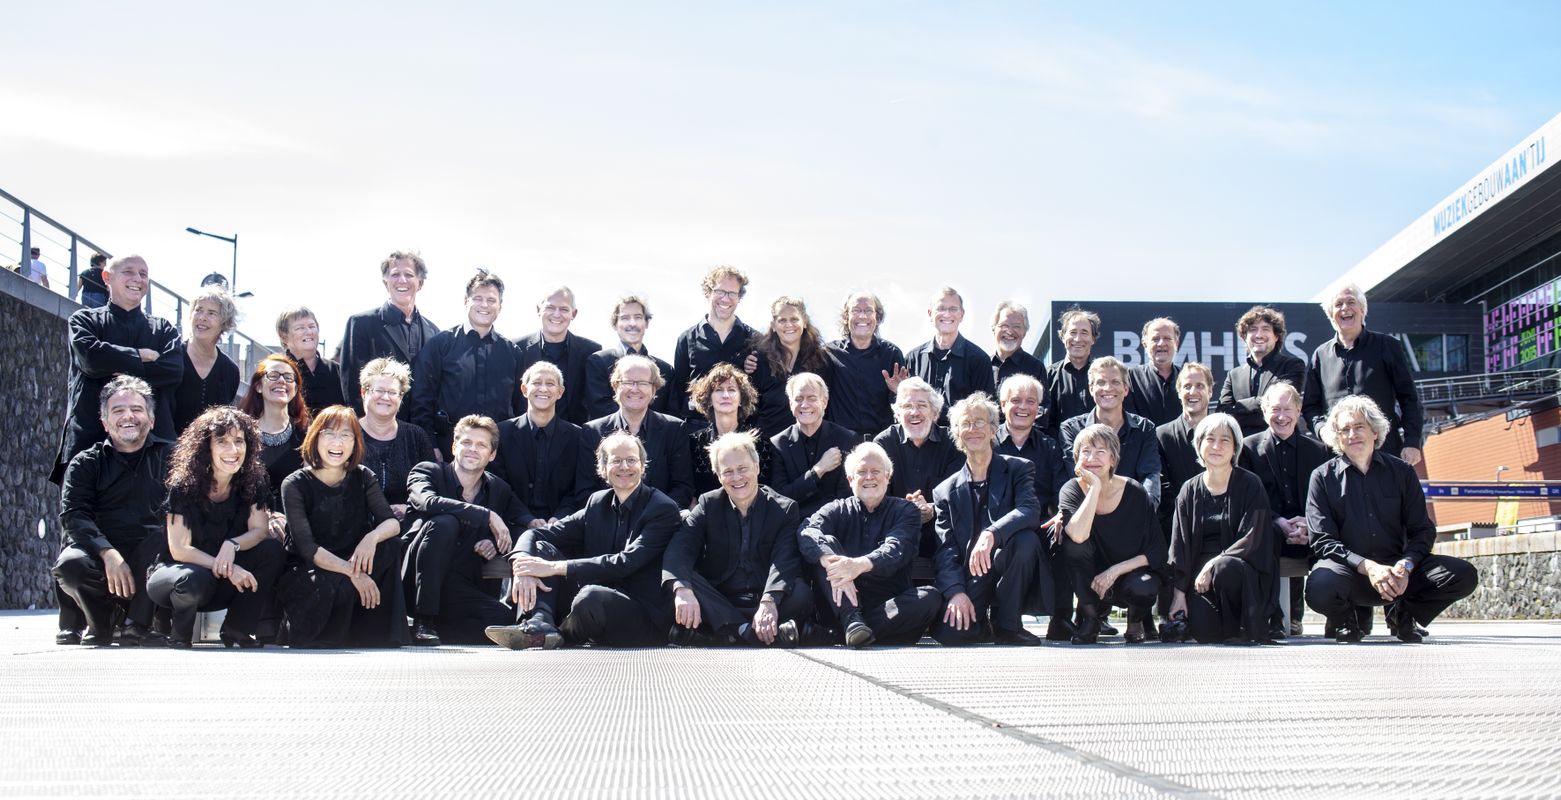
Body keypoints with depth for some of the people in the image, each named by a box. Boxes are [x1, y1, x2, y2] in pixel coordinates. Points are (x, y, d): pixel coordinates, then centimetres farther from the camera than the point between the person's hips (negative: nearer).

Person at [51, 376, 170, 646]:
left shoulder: (170, 457, 11)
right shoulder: (86, 463, 11)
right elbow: (73, 515, -4)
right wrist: (109, 554, -21)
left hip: (153, 562, -1)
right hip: (100, 551, 1)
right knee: (70, 564, -30)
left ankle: (137, 623, -18)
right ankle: (99, 623, 0)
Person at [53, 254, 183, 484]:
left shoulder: (163, 329, 18)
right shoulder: (85, 320, 14)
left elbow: (174, 370, -1)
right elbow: (91, 357, -7)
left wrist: (124, 372, -8)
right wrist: (141, 356, 0)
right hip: (91, 437, -1)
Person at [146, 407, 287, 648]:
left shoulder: (252, 482, -6)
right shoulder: (184, 486, -17)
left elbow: (259, 530, -9)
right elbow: (179, 550, -20)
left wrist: (232, 544, -31)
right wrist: (227, 569, -30)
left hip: (222, 587, 4)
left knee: (273, 551, -20)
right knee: (194, 578, -39)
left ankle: (236, 630, -7)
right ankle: (180, 638, -6)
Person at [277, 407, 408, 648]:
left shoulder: (363, 478, 3)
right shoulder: (295, 485, -9)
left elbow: (393, 522, -9)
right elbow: (306, 547, -19)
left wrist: (372, 537, -33)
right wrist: (352, 572, -33)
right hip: (307, 572, -4)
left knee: (391, 545, -23)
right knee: (328, 587, -37)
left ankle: (376, 637, -18)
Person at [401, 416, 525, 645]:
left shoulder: (499, 489, 14)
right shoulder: (427, 472, 1)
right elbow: (429, 502, -21)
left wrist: (498, 543, -5)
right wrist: (488, 516, -25)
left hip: (462, 588, 3)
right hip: (417, 581, -3)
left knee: (508, 621, -25)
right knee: (444, 523, -31)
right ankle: (423, 623, -26)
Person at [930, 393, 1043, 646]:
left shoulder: (1018, 469, 5)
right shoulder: (946, 491, 10)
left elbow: (1030, 511, -16)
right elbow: (946, 549, 1)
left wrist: (991, 534, -35)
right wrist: (955, 591, -18)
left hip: (1008, 573, 0)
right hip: (970, 580, 0)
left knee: (1026, 539, -34)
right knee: (948, 632, -29)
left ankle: (1005, 626, -13)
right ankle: (983, 625, 9)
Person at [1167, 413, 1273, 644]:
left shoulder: (1251, 485, -1)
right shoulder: (1189, 491, 8)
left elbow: (1252, 541, -9)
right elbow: (1179, 545, 5)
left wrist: (1213, 565, -19)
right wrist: (1179, 592, -4)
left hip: (1244, 572, -2)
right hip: (1199, 572, 2)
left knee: (1224, 568, -38)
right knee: (1203, 631, -24)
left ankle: (1239, 630, -13)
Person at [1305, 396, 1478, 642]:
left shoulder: (1401, 471, 9)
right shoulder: (1323, 477, 2)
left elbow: (1423, 530, 6)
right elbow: (1323, 540, -6)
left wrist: (1406, 566, -14)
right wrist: (1367, 567, -20)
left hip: (1397, 568, 3)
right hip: (1349, 570, -3)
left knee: (1464, 575, -18)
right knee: (1320, 589, -37)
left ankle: (1401, 612, 10)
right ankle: (1344, 620, 2)